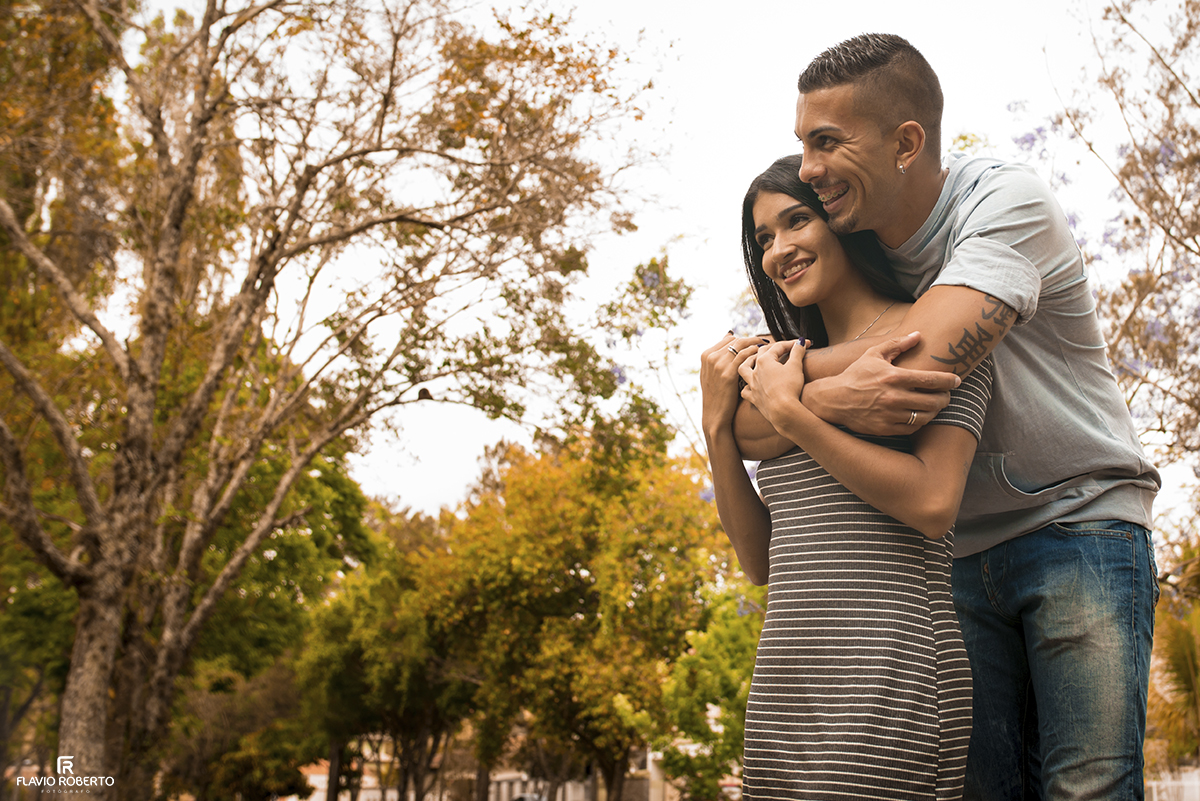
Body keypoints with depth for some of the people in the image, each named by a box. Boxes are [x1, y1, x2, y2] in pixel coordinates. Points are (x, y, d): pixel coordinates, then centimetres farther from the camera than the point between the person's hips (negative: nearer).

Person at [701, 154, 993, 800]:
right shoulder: (803, 368, 16)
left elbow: (933, 503, -16)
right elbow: (761, 561, 13)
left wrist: (786, 412, -11)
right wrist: (719, 425, 3)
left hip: (887, 668, -6)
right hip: (787, 677, 6)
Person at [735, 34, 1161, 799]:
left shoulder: (1008, 201, -13)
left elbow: (916, 365, -29)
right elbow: (749, 430, -1)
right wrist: (831, 398, -23)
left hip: (1079, 525, -5)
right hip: (963, 557, 5)